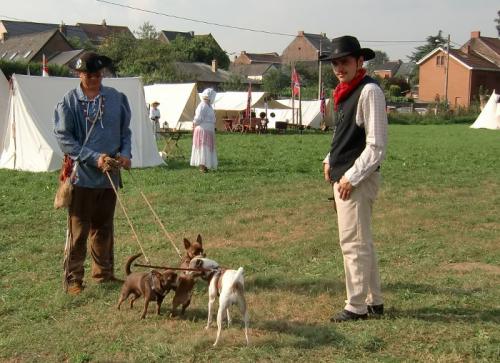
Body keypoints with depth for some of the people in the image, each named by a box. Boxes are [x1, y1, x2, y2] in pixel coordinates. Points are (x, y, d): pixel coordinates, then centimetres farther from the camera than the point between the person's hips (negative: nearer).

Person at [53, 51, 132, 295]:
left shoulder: (117, 99, 3)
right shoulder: (69, 102, -7)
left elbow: (125, 131, 11)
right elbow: (64, 138, -9)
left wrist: (125, 153, -8)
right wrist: (94, 157, -17)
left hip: (109, 175, 4)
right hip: (81, 175, -3)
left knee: (104, 228, 16)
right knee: (78, 230, 2)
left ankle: (104, 273, 29)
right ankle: (73, 279, 11)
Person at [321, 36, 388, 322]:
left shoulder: (369, 91, -14)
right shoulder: (346, 92, 14)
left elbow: (377, 145, -18)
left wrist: (351, 177, -18)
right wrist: (331, 160, 12)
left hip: (358, 180, -10)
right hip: (343, 177, 10)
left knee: (354, 242, -4)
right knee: (362, 241, 15)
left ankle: (357, 306, 7)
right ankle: (374, 301, 26)